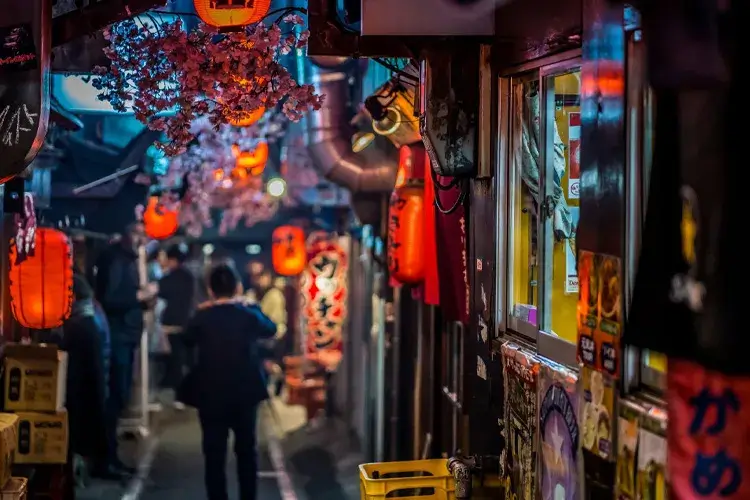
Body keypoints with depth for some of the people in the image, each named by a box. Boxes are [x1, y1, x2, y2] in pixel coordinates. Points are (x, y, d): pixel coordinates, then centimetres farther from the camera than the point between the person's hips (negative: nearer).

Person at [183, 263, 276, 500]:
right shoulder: (249, 314, -7)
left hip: (211, 396, -2)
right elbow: (271, 329, 14)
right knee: (246, 450, 15)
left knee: (214, 454, 3)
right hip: (245, 393, 2)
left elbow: (188, 340, 9)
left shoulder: (202, 317, -10)